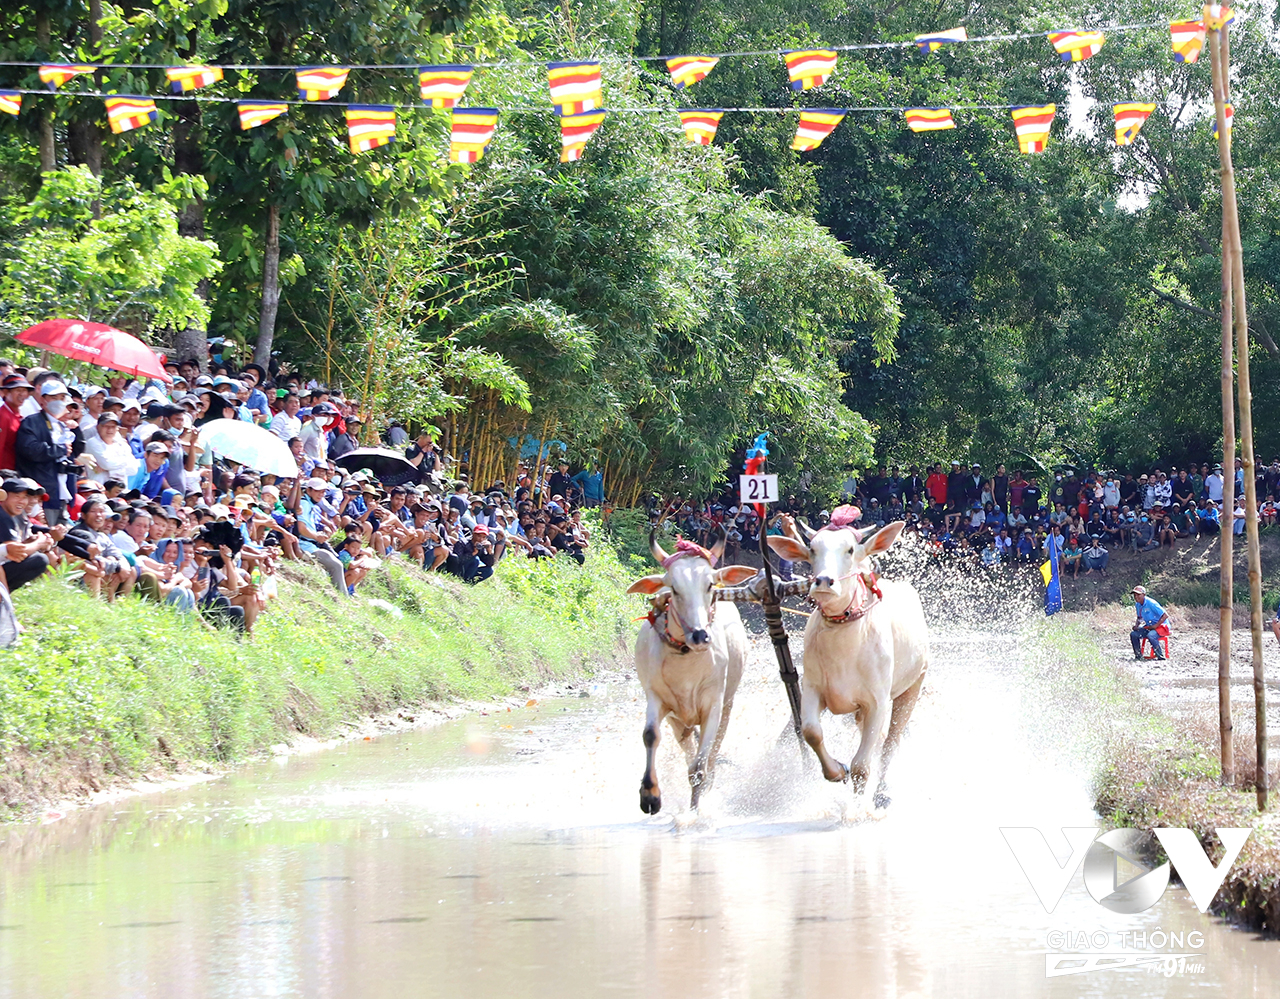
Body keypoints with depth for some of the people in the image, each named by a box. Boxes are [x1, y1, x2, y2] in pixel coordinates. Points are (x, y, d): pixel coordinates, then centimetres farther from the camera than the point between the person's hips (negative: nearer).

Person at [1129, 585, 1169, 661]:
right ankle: (1138, 655, 0)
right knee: (1133, 634, -11)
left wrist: (1156, 626, -24)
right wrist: (1136, 625, -1)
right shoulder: (1137, 605, 3)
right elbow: (1139, 618, 21)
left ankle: (1160, 656, -23)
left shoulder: (1151, 604, -21)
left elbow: (1165, 615, -21)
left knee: (1150, 635, -37)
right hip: (1149, 626, 8)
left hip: (1161, 625, -8)